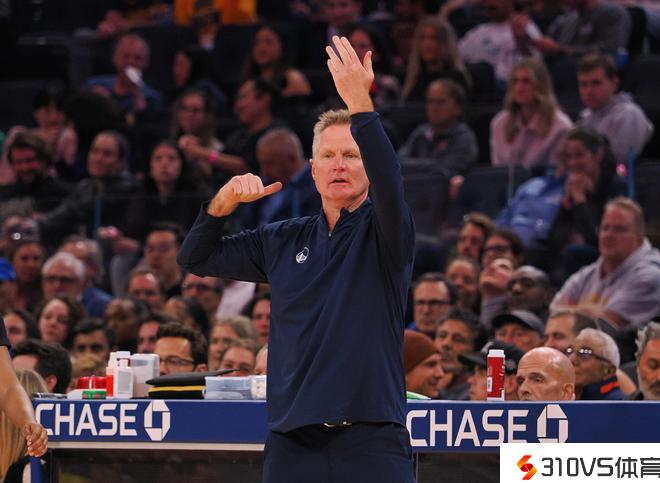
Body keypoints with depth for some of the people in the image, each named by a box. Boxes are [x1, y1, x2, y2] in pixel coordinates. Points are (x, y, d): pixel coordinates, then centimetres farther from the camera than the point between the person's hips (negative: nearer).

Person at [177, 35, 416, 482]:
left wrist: (360, 104, -29)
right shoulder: (285, 241, 16)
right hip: (293, 440, 4)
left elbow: (389, 182, -19)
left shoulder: (382, 233, 2)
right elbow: (196, 259, 19)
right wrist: (227, 199, 2)